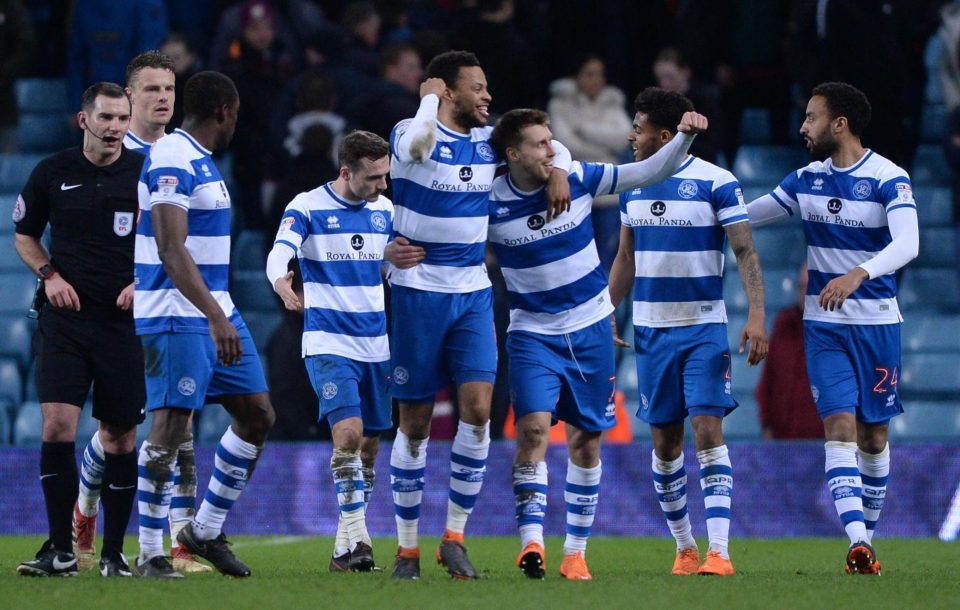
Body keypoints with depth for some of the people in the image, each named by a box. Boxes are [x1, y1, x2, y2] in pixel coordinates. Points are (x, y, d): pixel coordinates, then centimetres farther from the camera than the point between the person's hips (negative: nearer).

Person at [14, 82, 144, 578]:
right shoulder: (51, 173, 3)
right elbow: (24, 236, 15)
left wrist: (143, 282, -7)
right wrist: (49, 273, -3)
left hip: (124, 319, 0)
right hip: (66, 317, 0)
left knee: (119, 438, 3)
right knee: (57, 426, -13)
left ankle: (113, 552, 13)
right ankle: (60, 550, -5)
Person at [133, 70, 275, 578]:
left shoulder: (200, 161, 16)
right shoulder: (172, 160, -16)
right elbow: (171, 251, -24)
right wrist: (215, 318, -30)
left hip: (215, 312, 10)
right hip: (178, 316, -10)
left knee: (257, 416, 9)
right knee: (171, 428, -9)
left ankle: (206, 530, 18)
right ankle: (150, 554, -3)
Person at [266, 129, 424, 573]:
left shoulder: (385, 209, 9)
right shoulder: (307, 207, -7)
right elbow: (278, 257, -21)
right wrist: (284, 288, -41)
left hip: (376, 347, 6)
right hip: (329, 343, -6)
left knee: (368, 446, 7)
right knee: (348, 433, -21)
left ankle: (345, 546, 17)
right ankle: (357, 539, -18)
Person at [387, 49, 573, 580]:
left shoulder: (489, 140, 6)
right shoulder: (411, 133, -10)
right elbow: (417, 143, -35)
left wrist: (559, 172, 0)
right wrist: (430, 97, -18)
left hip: (474, 294, 4)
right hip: (418, 292, -4)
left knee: (478, 409, -11)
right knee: (416, 422, 1)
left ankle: (454, 537, -1)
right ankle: (407, 547, 11)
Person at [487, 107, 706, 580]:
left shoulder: (579, 179, -6)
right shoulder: (490, 204, -12)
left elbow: (649, 172, -2)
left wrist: (684, 138, -14)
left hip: (590, 328, 2)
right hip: (532, 332, -2)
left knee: (585, 442, 6)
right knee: (533, 427, -22)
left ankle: (576, 551, 16)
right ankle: (532, 541, -26)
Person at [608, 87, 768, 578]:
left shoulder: (716, 183, -8)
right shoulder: (632, 185, 9)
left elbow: (745, 252, -9)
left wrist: (756, 316, -19)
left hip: (704, 329, -5)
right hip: (651, 330, 5)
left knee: (708, 431, -14)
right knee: (664, 441, 6)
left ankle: (719, 551, -16)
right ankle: (684, 547, 18)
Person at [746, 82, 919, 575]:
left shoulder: (889, 179, -11)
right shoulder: (807, 180, 5)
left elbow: (907, 244, -26)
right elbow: (745, 216, 17)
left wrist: (858, 274, -41)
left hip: (877, 322, -3)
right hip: (824, 325, 3)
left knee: (873, 434, 6)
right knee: (839, 427, -12)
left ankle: (868, 536, 22)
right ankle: (858, 542, -22)